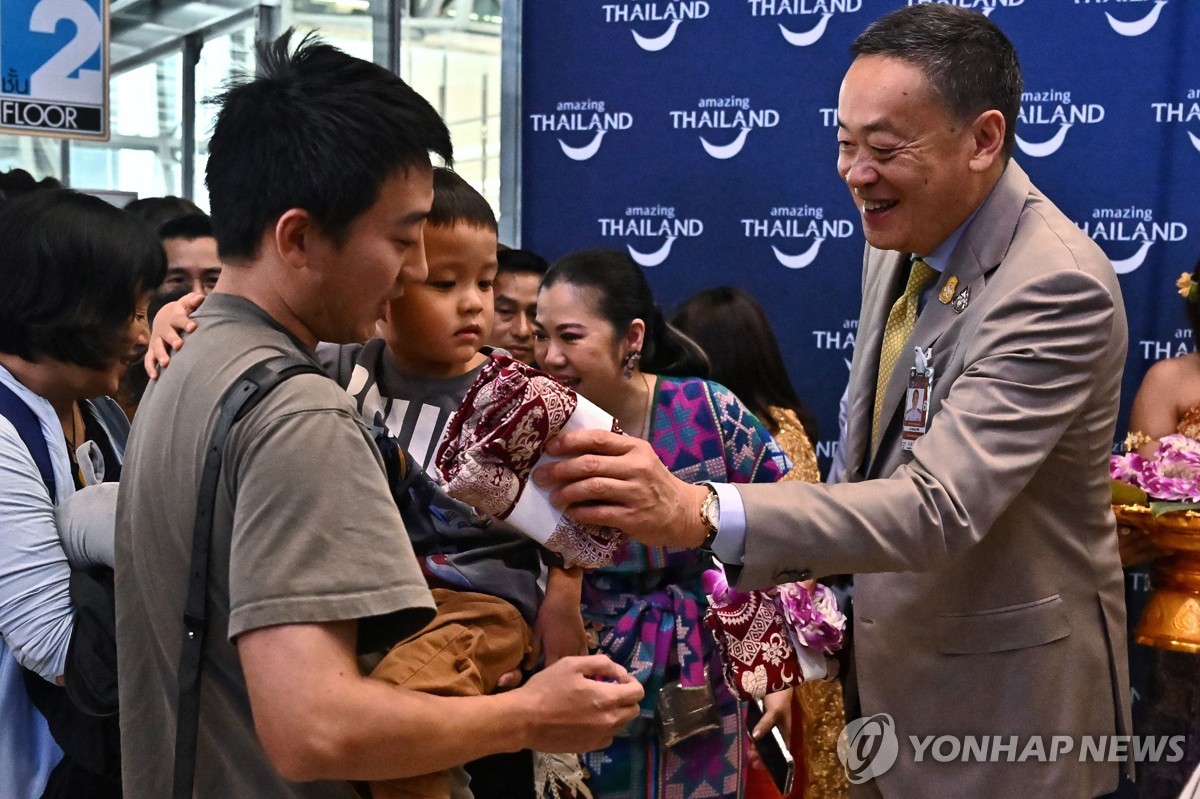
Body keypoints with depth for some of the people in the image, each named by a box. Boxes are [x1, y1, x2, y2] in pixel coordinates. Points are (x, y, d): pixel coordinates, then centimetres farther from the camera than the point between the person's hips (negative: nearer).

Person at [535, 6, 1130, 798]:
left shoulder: (1059, 287, -26)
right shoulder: (902, 240, 0)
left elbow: (940, 506, -35)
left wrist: (699, 513, -44)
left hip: (1001, 693, -7)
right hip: (892, 659, 7)